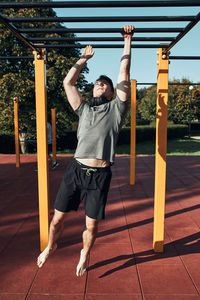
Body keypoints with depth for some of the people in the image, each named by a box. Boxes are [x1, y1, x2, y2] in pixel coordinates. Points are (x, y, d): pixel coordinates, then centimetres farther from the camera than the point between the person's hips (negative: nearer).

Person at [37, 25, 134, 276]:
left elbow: (124, 75, 6)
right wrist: (84, 59, 20)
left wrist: (127, 42, 9)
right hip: (76, 170, 2)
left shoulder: (116, 109, 9)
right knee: (58, 217, 11)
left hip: (100, 175, -2)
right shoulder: (84, 110, 15)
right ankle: (51, 246, 41)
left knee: (91, 225, 9)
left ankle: (84, 255, 39)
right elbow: (68, 82, 13)